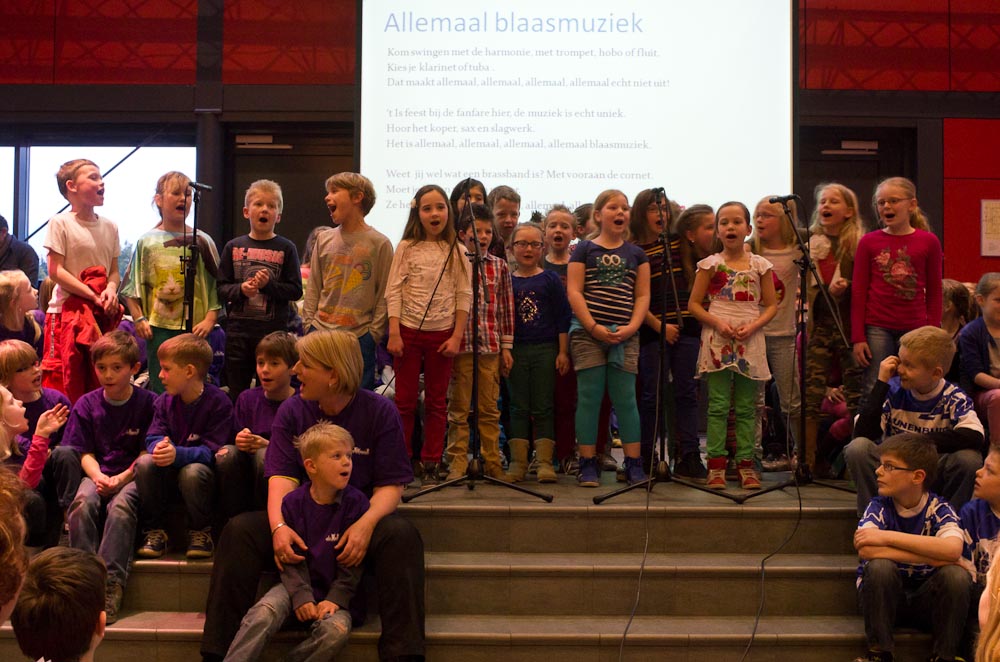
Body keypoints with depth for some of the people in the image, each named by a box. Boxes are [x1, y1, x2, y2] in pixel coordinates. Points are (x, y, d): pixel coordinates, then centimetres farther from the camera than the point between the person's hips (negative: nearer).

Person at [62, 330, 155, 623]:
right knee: (83, 502, -30)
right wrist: (98, 477, -12)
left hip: (133, 476, -3)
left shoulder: (148, 403, 0)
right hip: (98, 474, 3)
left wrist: (121, 478, -15)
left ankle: (111, 583, -36)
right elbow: (85, 453, 8)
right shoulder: (86, 405, 11)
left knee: (121, 505, -34)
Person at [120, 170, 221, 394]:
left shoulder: (202, 241, 5)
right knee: (160, 389, 3)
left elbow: (216, 285, 4)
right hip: (159, 327, 0)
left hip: (195, 328, 0)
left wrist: (210, 319, -6)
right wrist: (139, 318, -3)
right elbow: (132, 287, 6)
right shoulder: (147, 242, 6)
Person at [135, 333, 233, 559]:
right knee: (145, 463, -25)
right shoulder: (164, 400, 4)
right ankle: (154, 531, -9)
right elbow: (153, 438, -3)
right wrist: (159, 447, -29)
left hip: (202, 473, -4)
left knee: (193, 472, -37)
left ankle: (200, 532, -10)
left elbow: (211, 451, -19)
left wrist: (177, 454, -36)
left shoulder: (218, 402, -13)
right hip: (169, 475, 5)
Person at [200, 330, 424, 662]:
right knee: (239, 531, -23)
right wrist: (279, 526, -27)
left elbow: (390, 485, -8)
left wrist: (366, 524, -28)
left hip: (358, 519, -2)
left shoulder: (380, 412, -4)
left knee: (401, 535, -34)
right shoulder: (292, 410, 3)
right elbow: (282, 476, -6)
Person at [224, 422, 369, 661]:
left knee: (337, 629, -30)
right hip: (298, 584, 1)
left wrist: (335, 598, -12)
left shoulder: (356, 502, -5)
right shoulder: (292, 502, -1)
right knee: (264, 613, -28)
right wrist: (301, 595, -15)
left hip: (333, 589, -1)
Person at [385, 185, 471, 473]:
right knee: (404, 400, 5)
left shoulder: (456, 252, 3)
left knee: (437, 401, 8)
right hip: (409, 331, -1)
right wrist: (394, 333, -10)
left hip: (442, 334, 1)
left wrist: (457, 336, -6)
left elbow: (464, 296, 1)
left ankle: (431, 461, 16)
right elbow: (393, 292, -2)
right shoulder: (407, 248, 1)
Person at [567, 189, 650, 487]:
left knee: (625, 399, 2)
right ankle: (588, 465, 5)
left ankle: (633, 464, 8)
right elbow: (574, 292, -2)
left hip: (625, 336, 2)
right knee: (589, 398, -1)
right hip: (587, 333, -2)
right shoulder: (584, 249, 5)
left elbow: (643, 295, 9)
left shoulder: (636, 254, 13)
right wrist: (593, 327, -12)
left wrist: (632, 327, -7)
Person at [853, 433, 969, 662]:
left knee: (956, 574, -27)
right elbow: (865, 550, -30)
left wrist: (888, 537, -32)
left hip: (927, 601, 0)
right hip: (884, 598, 0)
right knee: (879, 566, -30)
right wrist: (934, 556, -31)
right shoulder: (878, 507, -10)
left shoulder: (939, 509, -9)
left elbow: (953, 550, -31)